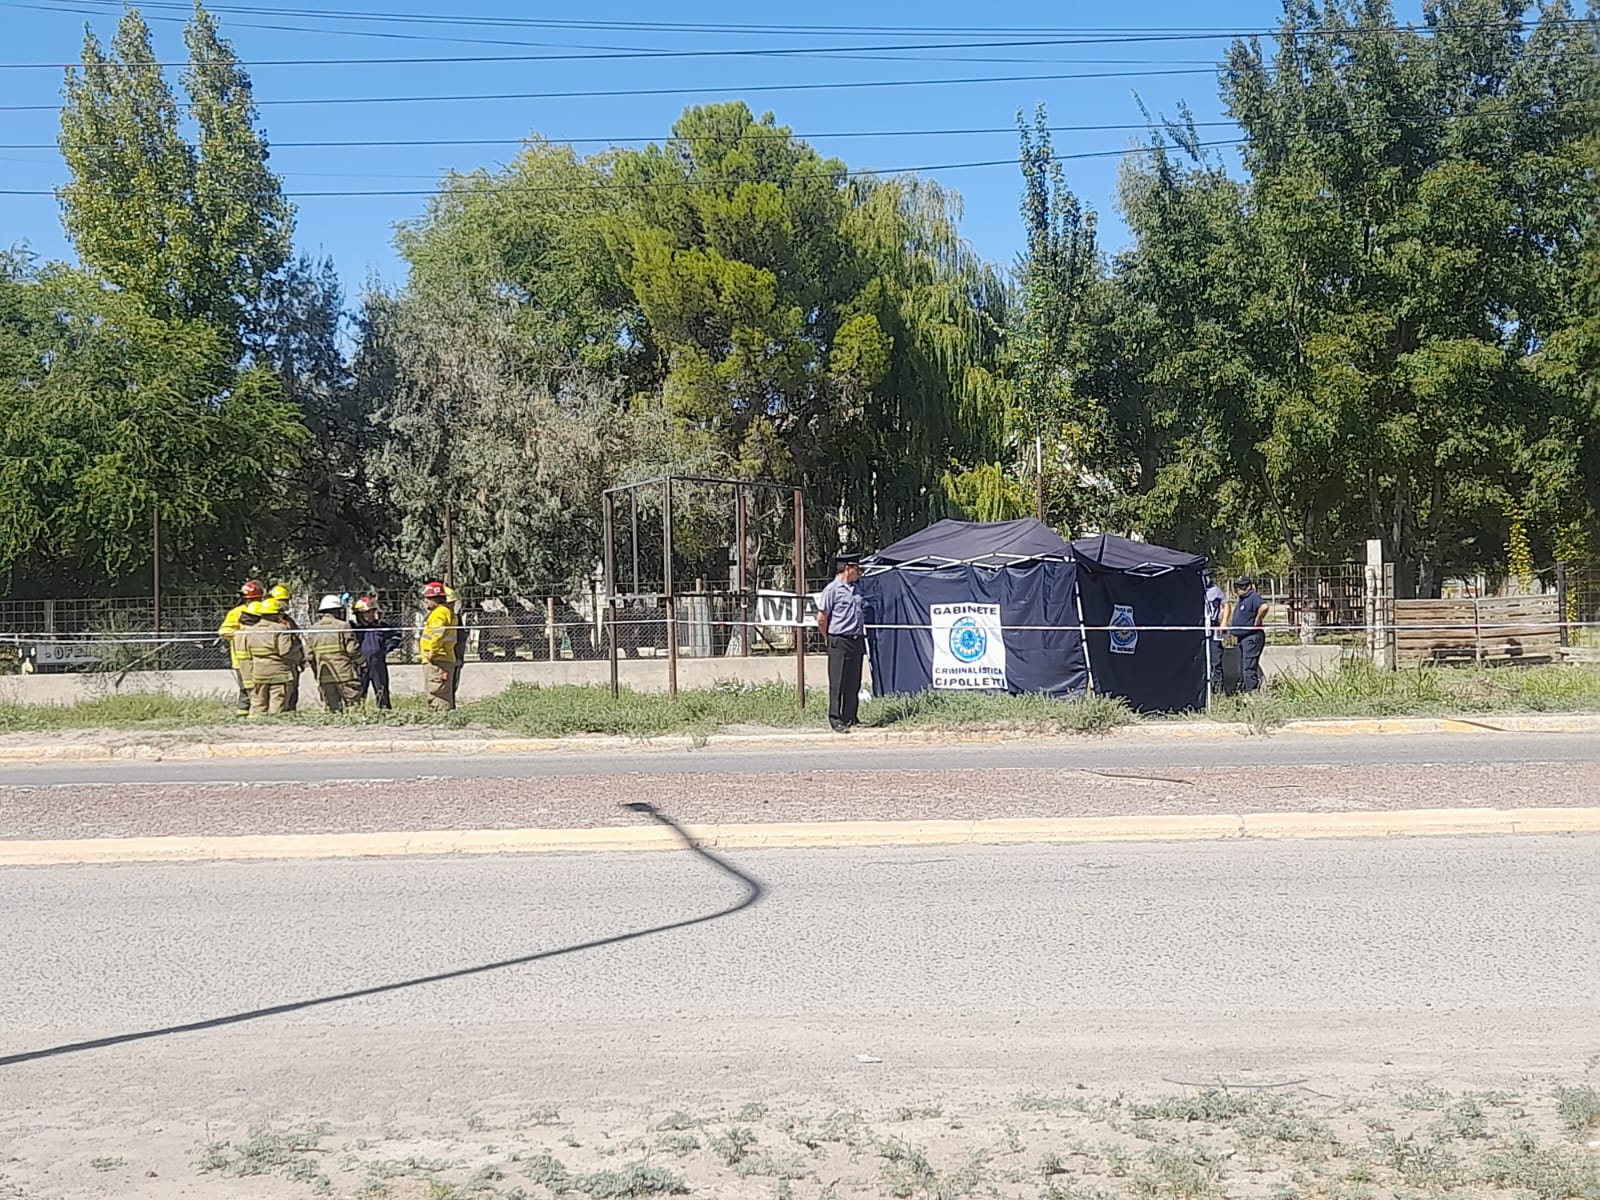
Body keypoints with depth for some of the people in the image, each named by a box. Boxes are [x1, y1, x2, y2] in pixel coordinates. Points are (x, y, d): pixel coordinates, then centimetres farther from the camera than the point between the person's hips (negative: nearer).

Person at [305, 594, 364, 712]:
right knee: (353, 704, -2)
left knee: (332, 709, 9)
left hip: (324, 677, 5)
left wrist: (317, 673, 19)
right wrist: (361, 664, 6)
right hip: (345, 675, -5)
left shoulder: (312, 630, 7)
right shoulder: (343, 626, -7)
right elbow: (353, 649, -9)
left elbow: (309, 656, 7)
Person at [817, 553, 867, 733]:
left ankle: (850, 718, 16)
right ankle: (836, 720, 0)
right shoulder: (832, 589, -9)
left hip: (857, 641, 7)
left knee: (854, 683, 9)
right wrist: (830, 639, 2)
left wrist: (861, 638, 16)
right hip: (839, 642, -7)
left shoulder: (856, 589, 14)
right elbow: (821, 618, -7)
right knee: (837, 683, -4)